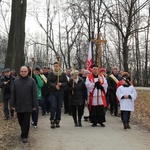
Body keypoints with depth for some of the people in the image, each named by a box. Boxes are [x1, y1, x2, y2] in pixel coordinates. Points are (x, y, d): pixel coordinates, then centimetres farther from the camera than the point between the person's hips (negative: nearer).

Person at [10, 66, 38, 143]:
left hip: (28, 106, -3)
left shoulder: (32, 81, -4)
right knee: (20, 121, 15)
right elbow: (13, 94, 5)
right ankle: (23, 130, 39)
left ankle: (24, 136, 11)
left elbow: (34, 94, -4)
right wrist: (12, 104, 1)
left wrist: (35, 105, -7)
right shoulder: (16, 81, 4)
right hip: (18, 105, 3)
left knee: (26, 121, 1)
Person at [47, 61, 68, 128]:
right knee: (53, 106, -9)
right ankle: (52, 121, -5)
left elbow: (66, 83, 5)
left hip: (60, 92, 1)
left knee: (59, 107, 5)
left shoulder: (63, 74, 5)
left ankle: (57, 121, 15)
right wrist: (55, 86, -18)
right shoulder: (51, 74, 2)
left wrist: (61, 84, -14)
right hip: (53, 92, -1)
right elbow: (49, 82, -4)